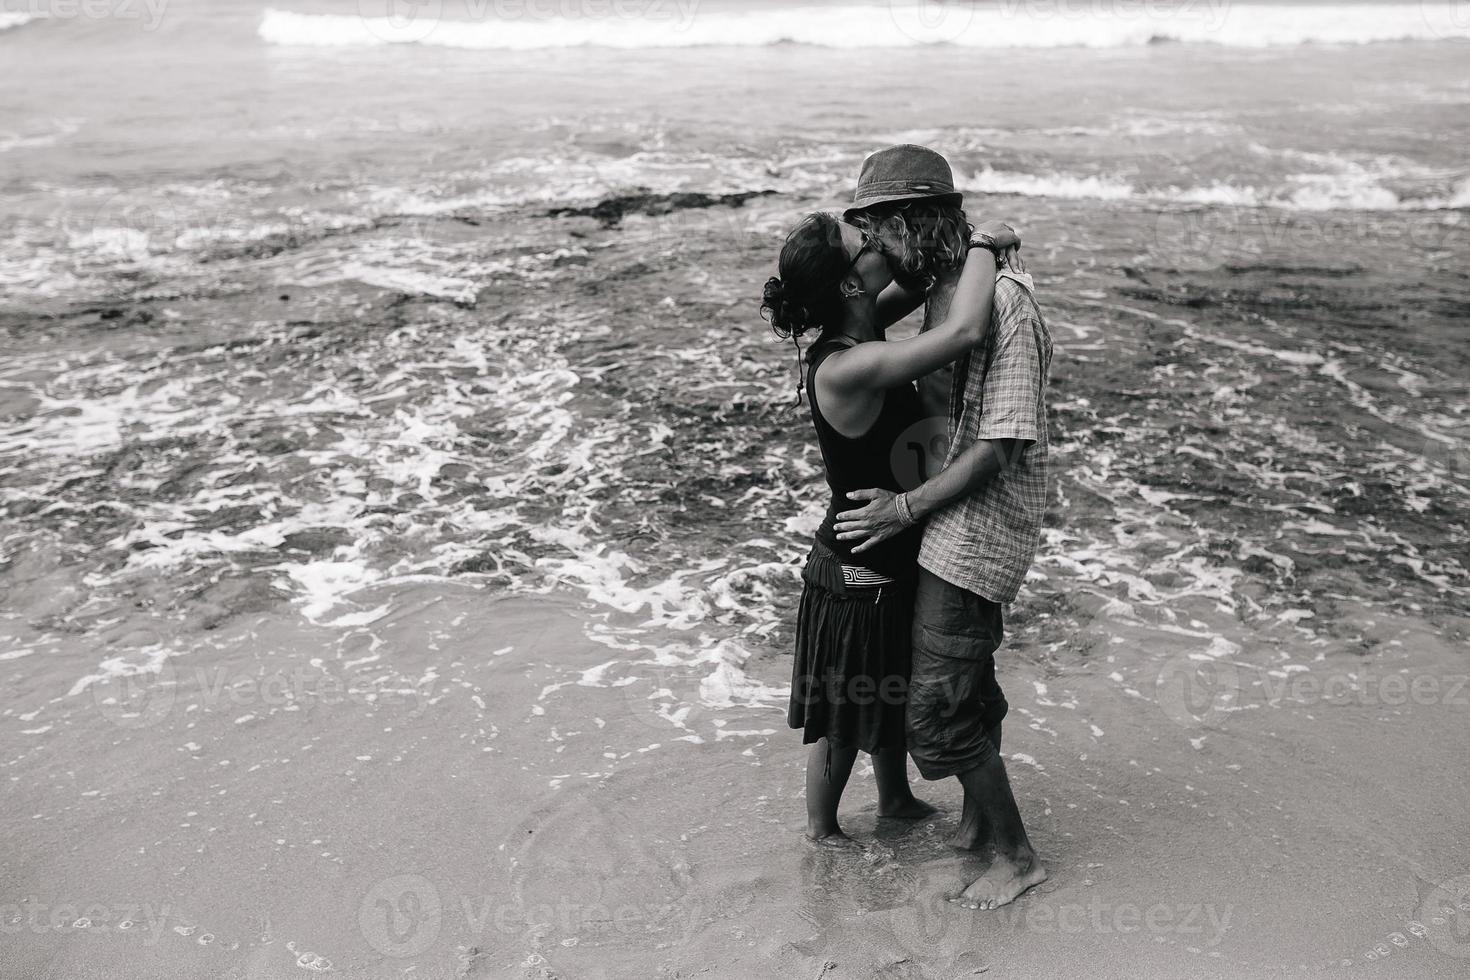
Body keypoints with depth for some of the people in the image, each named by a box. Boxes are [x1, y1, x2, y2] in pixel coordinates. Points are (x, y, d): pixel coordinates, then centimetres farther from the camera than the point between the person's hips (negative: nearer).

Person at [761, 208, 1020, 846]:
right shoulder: (845, 369, -33)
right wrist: (986, 245, -25)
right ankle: (822, 831, 39)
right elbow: (964, 331, -42)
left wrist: (965, 252, -5)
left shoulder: (855, 333, -5)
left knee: (889, 694, 29)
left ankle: (896, 798, 53)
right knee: (844, 715, 14)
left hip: (893, 557, 9)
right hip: (860, 573, -9)